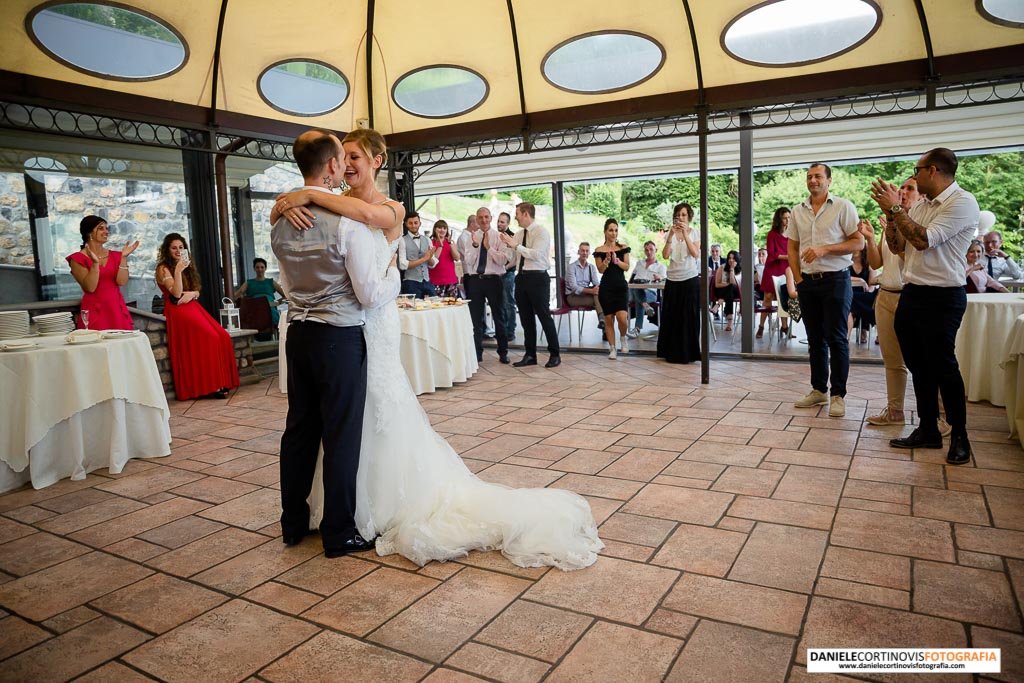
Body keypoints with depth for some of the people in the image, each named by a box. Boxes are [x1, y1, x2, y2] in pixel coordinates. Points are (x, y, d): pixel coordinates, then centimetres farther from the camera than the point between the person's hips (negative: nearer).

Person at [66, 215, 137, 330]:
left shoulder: (115, 255, 11)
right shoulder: (78, 259, 0)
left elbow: (121, 282, -4)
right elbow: (90, 287, -11)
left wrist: (124, 257, -10)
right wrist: (95, 263, -20)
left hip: (117, 310, 3)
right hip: (94, 312, -3)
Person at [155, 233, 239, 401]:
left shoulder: (188, 266, 21)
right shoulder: (163, 268, -1)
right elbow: (176, 293, -14)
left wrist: (191, 294, -5)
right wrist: (178, 270, -24)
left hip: (193, 307, 7)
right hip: (177, 311, -7)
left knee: (223, 336, -15)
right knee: (209, 338, -25)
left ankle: (220, 382, -14)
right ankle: (209, 386, -21)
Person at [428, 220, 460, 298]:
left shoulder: (451, 242, 13)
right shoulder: (431, 242, 1)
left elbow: (457, 258, -2)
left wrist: (450, 242, -10)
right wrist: (440, 245, -14)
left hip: (451, 280, 4)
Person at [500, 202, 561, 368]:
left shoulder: (541, 231, -8)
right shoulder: (519, 234, 12)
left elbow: (536, 254, -21)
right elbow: (512, 258, 13)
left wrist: (516, 245, -20)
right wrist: (508, 245, -3)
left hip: (537, 278, -7)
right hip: (521, 278, 7)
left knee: (544, 316, -1)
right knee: (526, 318, 12)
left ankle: (555, 355, 10)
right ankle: (530, 355, 21)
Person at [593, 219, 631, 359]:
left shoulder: (623, 248, 5)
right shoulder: (599, 250, 2)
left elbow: (627, 267, -1)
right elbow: (600, 270, -2)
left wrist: (616, 260, -17)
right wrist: (607, 259, -18)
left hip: (621, 286, 0)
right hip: (606, 288, 0)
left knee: (622, 317, -17)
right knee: (609, 319, 3)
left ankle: (623, 338, 13)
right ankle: (612, 349, 12)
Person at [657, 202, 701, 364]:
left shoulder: (694, 233, 2)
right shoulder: (670, 234, 5)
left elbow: (696, 254, -13)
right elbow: (665, 255, -8)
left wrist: (685, 234, -19)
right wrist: (671, 235, -18)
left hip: (690, 279, -2)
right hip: (673, 279, 2)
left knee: (689, 316, 1)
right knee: (671, 316, 5)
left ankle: (688, 352, 9)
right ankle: (672, 352, 15)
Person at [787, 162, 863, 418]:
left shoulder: (843, 206, -3)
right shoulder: (798, 210, 10)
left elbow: (859, 242, -7)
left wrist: (824, 249, -18)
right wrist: (798, 278, 3)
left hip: (835, 279, -4)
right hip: (807, 281, 5)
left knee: (836, 338, -3)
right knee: (815, 338, 10)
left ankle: (838, 395, 3)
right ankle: (818, 390, 20)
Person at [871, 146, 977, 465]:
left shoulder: (962, 202, -12)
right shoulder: (920, 206, 12)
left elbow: (924, 240, -21)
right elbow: (896, 246, 13)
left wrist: (895, 207, -14)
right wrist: (890, 211, 1)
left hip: (942, 298, -8)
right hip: (911, 294, 8)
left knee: (943, 367, 0)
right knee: (919, 366, 13)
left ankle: (959, 435, 16)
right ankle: (928, 430, 25)